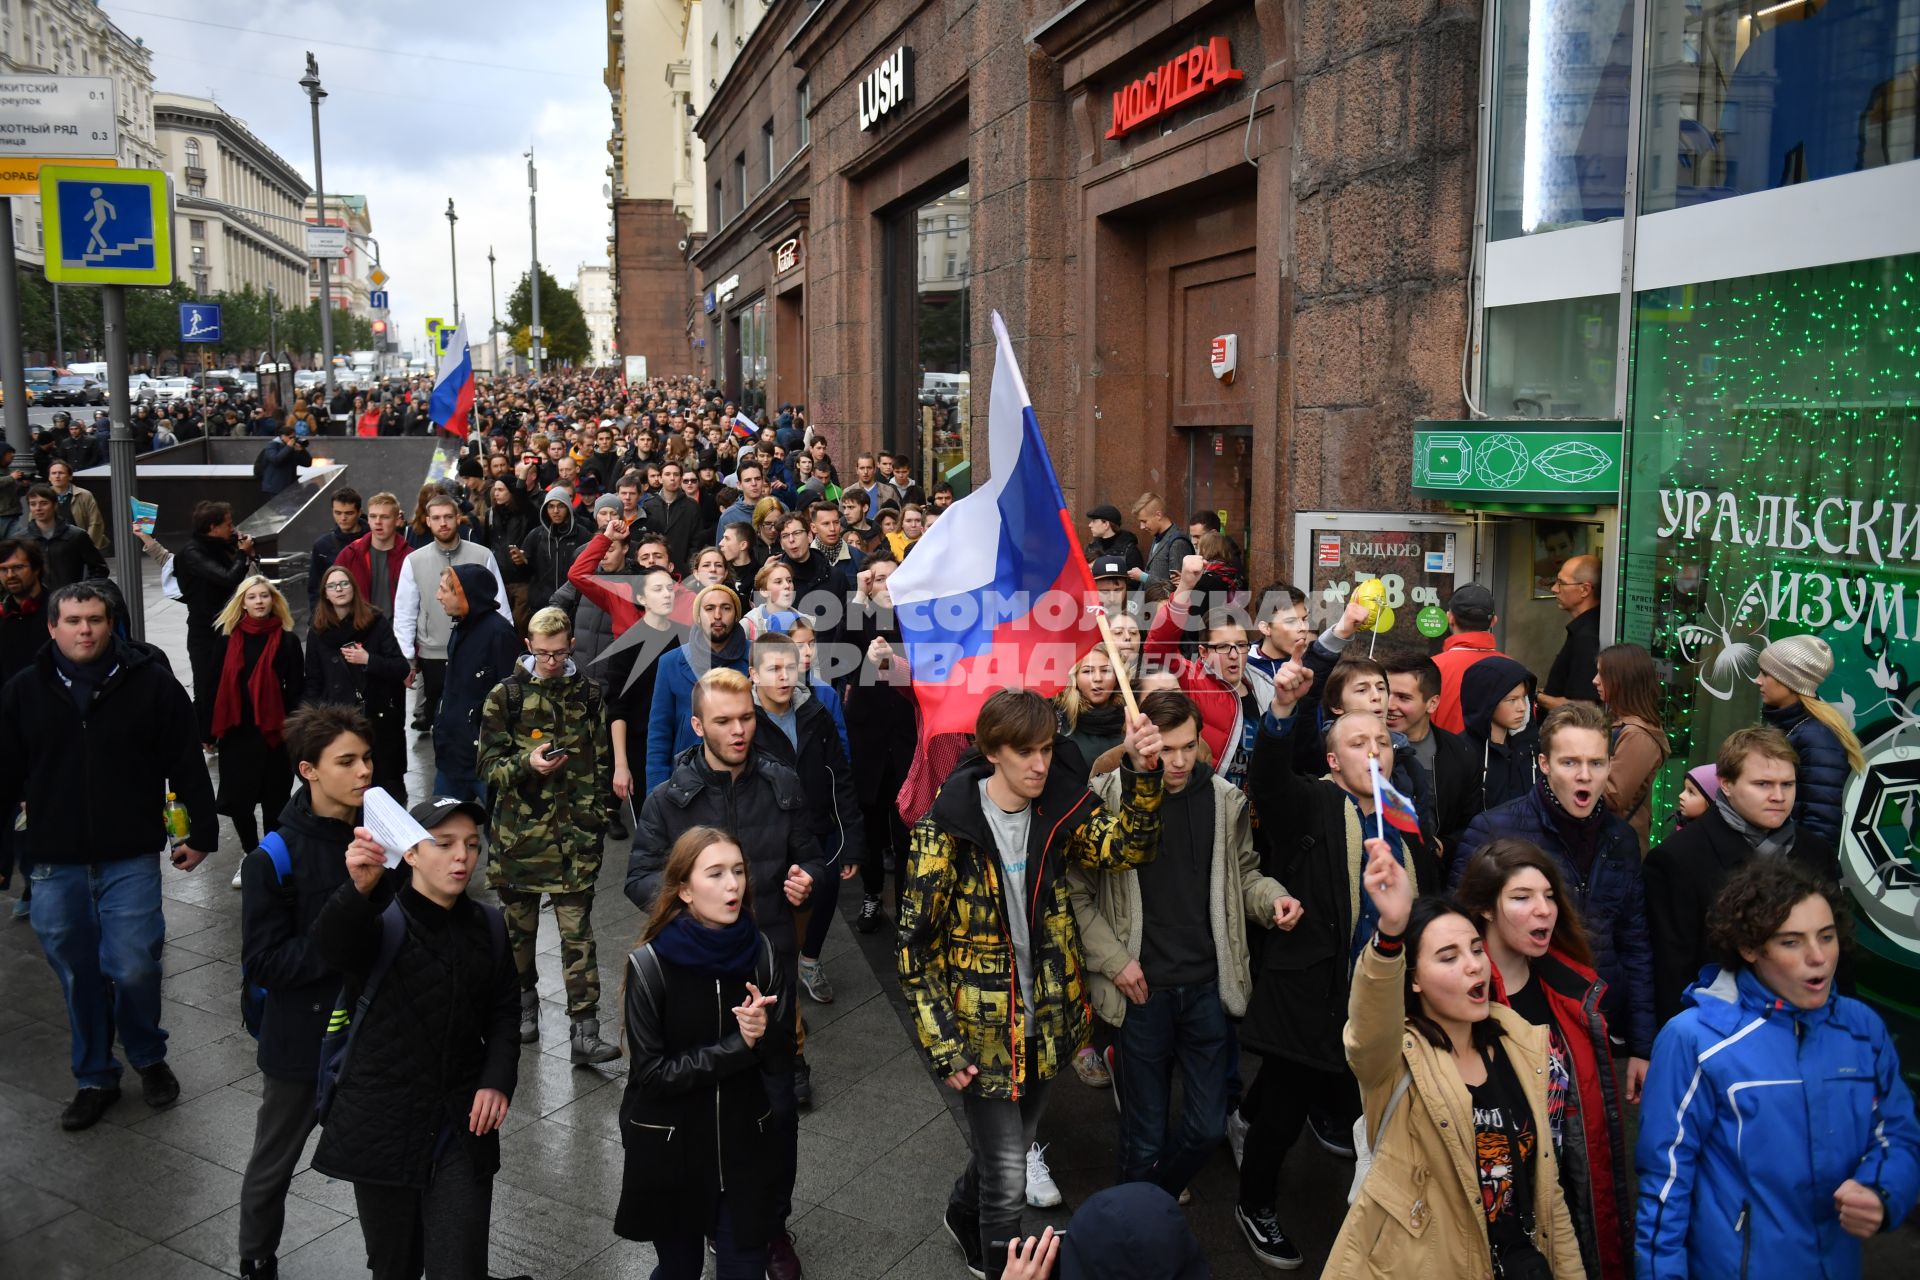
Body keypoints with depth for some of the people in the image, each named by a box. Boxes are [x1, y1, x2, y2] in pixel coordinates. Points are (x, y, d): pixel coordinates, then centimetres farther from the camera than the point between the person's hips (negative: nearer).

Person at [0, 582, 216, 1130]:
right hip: (56, 864, 3)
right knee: (78, 976, 12)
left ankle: (148, 1057, 25)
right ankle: (95, 1078, 29)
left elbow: (186, 763, 0)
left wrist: (201, 832, 0)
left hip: (131, 859, -2)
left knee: (133, 969, -2)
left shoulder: (150, 682, -4)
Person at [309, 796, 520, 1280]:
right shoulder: (380, 920, -12)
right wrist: (360, 888, -55)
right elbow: (331, 948, -35)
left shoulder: (487, 926, 3)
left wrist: (498, 1080, -6)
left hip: (462, 1129, 2)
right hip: (384, 1126, -2)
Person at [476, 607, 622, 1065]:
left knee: (577, 933, -4)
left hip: (574, 835, 0)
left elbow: (602, 762, 12)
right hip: (518, 832, 0)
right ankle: (523, 1004, 36)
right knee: (518, 927, 14)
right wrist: (527, 764, -20)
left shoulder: (588, 694, 5)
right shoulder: (505, 696, 0)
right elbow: (489, 765, 0)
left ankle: (584, 1031, -2)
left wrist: (597, 820, 7)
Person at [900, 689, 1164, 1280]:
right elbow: (916, 944, -13)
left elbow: (1127, 845, -20)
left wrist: (1143, 770, -35)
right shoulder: (945, 828, -17)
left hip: (1047, 1025, 5)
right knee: (1007, 1178, 1)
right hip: (983, 1031, -5)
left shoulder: (1059, 810, -3)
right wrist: (943, 1048, -14)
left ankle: (964, 1214, 54)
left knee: (1013, 1144, 24)